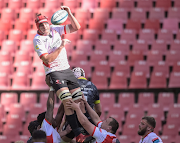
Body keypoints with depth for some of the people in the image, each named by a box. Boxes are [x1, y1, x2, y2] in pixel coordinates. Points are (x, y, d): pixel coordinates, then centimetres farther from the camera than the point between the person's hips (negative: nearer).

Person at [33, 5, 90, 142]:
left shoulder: (55, 29, 7)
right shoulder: (38, 40, -9)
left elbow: (76, 27, 8)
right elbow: (47, 59, -18)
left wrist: (69, 13, -5)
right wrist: (60, 47, -20)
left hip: (67, 69, 6)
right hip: (54, 73, -6)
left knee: (79, 99, -1)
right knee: (68, 101, -21)